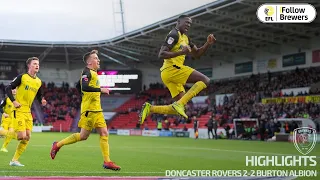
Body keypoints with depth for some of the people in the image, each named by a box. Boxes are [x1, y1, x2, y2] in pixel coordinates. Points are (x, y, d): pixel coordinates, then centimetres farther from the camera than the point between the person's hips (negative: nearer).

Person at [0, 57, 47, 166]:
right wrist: (13, 101, -18)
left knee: (27, 138, 1)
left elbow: (39, 95, 21)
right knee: (22, 136, -16)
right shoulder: (22, 77, -6)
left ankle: (14, 160, 11)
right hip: (18, 110, -7)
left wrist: (42, 101, -2)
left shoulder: (39, 82, 11)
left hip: (28, 112, 7)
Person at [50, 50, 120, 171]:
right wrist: (100, 90, -24)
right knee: (83, 135, -6)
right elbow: (85, 87, -27)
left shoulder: (93, 73, 19)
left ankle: (107, 161, 0)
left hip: (97, 109, 9)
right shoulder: (87, 72, -9)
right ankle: (58, 145, 9)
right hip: (89, 109, -9)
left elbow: (78, 86, 29)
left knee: (104, 133, 1)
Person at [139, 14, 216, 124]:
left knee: (179, 107, 7)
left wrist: (208, 44, 11)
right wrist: (181, 52, -26)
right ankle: (180, 104, -22)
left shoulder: (185, 38, 23)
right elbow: (161, 54, -16)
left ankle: (149, 108, 5)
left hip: (169, 74, 10)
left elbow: (197, 54, 27)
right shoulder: (174, 34, -6)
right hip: (172, 69, -10)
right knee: (205, 80, -15)